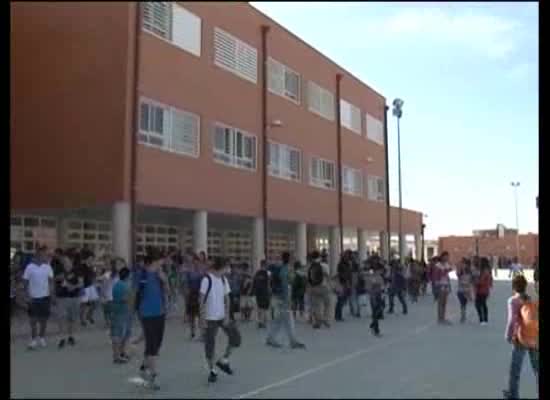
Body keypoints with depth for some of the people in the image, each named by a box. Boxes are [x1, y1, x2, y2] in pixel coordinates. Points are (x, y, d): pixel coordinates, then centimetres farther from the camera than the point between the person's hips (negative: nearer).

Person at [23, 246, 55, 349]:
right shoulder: (30, 267, -8)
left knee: (44, 318, 9)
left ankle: (42, 337, 23)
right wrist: (28, 296, -10)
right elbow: (26, 282, -4)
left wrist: (52, 295, -3)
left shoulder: (48, 267, -1)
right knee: (33, 319, 4)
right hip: (34, 297, -2)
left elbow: (51, 281, 3)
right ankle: (34, 339, 13)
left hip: (45, 296, 2)